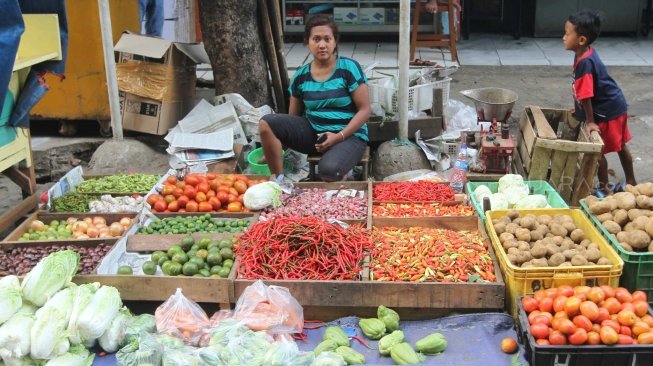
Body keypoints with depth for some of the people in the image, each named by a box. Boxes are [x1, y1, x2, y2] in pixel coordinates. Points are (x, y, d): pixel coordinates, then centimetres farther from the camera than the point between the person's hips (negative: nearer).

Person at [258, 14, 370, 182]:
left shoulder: (349, 68, -8)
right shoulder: (301, 75, 4)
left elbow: (365, 110, -9)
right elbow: (292, 116, 10)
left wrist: (339, 136, -19)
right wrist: (273, 151, 1)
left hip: (349, 135, -4)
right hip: (313, 132, 5)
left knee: (328, 169, -37)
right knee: (266, 123, -17)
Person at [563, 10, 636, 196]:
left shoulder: (584, 62, -29)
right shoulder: (585, 54, 0)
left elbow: (586, 95, -26)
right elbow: (584, 92, 11)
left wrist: (590, 121, -20)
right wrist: (579, 109, 19)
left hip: (606, 111, -10)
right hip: (616, 105, 10)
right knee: (620, 146, 21)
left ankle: (605, 188, 17)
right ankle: (631, 183, 36)